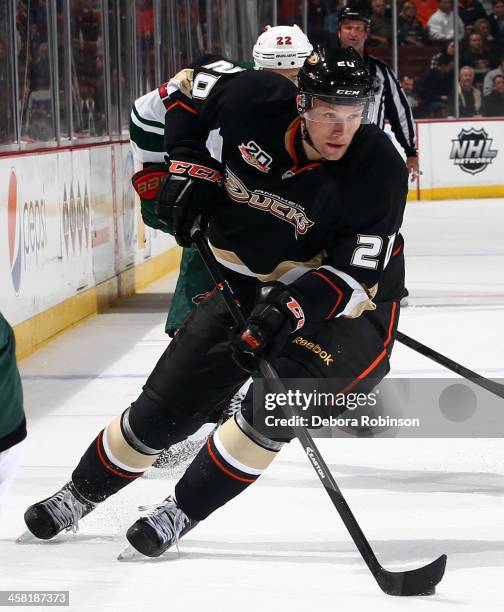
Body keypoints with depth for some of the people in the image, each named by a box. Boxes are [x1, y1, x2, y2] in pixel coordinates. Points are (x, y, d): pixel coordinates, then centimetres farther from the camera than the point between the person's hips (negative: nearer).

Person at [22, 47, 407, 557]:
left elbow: (357, 276, -24)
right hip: (247, 282, 3)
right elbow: (187, 91, 3)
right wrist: (188, 166, -8)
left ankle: (182, 512, -11)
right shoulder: (255, 99, -19)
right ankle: (79, 495, 26)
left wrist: (292, 307, -38)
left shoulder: (379, 168, -25)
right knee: (167, 402, 2)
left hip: (346, 303, -3)